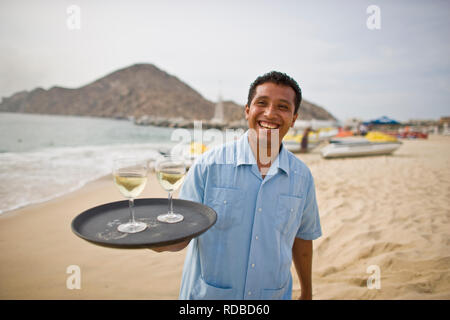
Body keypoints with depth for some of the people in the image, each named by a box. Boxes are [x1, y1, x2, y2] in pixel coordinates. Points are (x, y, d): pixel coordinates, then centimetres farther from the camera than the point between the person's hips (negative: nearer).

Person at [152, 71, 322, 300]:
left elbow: (302, 238, 7)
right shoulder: (208, 166, -15)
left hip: (273, 295, 3)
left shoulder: (302, 177, -5)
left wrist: (307, 292, 15)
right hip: (207, 294, -2)